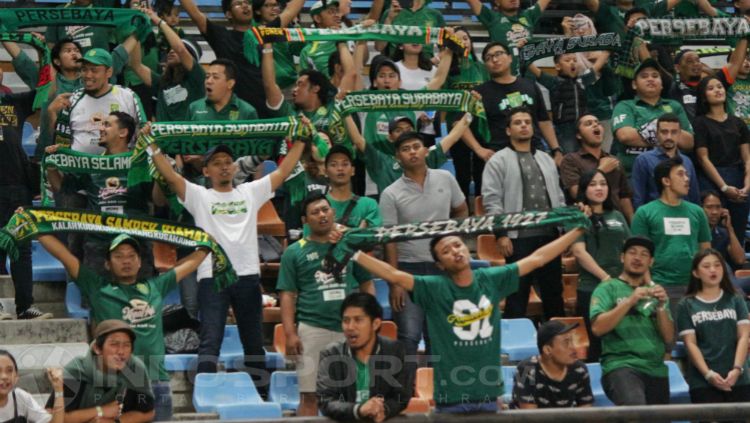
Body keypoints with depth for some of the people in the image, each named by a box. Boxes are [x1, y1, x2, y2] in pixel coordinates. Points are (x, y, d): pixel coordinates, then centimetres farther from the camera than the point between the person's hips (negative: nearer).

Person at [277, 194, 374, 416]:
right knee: (310, 395, -2)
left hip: (350, 328, 2)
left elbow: (367, 284, 14)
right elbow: (287, 295, 1)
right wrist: (290, 333, -9)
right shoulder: (294, 252, 4)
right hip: (312, 329, -2)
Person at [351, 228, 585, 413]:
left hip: (488, 392, 3)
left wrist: (578, 230, 8)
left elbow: (537, 259, 7)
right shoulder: (434, 289, -7)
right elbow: (394, 276, -17)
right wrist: (354, 252, -26)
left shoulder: (491, 279, 3)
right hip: (452, 395, -3)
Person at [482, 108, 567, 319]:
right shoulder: (498, 161, 0)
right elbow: (492, 201, -7)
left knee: (553, 291, 11)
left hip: (549, 235, 5)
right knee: (517, 294, -2)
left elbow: (558, 197, 21)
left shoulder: (546, 159, 18)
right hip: (519, 237, -5)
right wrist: (501, 234, -14)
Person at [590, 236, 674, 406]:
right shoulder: (608, 288, 6)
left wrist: (661, 307, -5)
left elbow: (669, 338, 11)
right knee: (636, 408, -34)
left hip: (656, 370, 6)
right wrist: (629, 302, -16)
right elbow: (597, 328, -9)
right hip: (621, 366, -6)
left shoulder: (655, 291, 20)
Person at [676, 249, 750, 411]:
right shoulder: (687, 305, 6)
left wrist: (737, 369, -12)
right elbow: (690, 344, -1)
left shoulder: (735, 300, 11)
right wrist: (708, 374, -14)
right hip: (703, 382, -2)